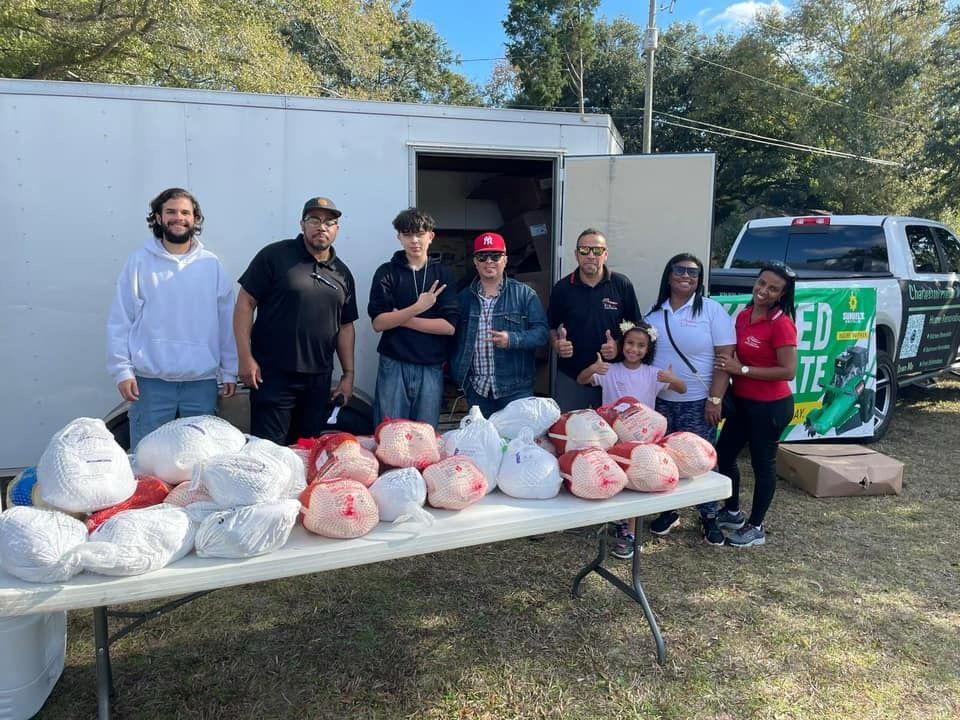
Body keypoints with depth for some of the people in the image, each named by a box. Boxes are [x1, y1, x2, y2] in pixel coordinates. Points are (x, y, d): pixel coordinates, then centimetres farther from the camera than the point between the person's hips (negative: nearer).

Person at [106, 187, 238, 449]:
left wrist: (229, 371, 4)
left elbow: (226, 322, 6)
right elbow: (120, 322, 1)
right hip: (150, 381, -1)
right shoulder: (139, 262, 1)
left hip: (202, 381, 1)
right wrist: (122, 370, -6)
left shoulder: (212, 265, 5)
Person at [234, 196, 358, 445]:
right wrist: (245, 357, -11)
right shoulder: (275, 256, -3)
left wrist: (348, 375, 12)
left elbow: (345, 326, 16)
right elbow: (245, 303, -5)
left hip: (319, 379, 5)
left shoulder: (342, 273, 12)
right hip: (273, 375, -4)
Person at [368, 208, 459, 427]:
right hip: (394, 366, -1)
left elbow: (449, 326, -4)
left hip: (431, 368, 1)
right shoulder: (387, 272, 5)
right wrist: (417, 308, -17)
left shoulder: (443, 274, 7)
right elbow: (378, 323, -5)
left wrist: (399, 318, -5)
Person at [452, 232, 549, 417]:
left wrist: (512, 339, -20)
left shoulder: (524, 294, 2)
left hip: (515, 388, -2)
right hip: (476, 388, 3)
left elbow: (542, 332, -4)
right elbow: (454, 336, 13)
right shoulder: (463, 297, 10)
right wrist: (458, 374, 2)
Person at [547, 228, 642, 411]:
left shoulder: (622, 285, -2)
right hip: (570, 377, 1)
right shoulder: (562, 288, 1)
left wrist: (619, 346, -13)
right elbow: (552, 327, 10)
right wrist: (557, 345, -10)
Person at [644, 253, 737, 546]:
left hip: (697, 402, -4)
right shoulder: (654, 312, 7)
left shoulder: (712, 310, -6)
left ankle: (709, 517, 19)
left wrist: (715, 399, -15)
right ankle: (669, 511, 26)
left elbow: (725, 357, -9)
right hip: (659, 400, 4)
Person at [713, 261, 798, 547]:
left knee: (762, 464, 7)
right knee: (724, 454, 16)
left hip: (770, 406, -8)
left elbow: (788, 371, -23)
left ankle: (756, 528, 24)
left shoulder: (781, 324, -19)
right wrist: (728, 367, 0)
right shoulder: (743, 315, 4)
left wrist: (741, 370, -23)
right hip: (742, 401, 8)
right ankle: (732, 512, 37)